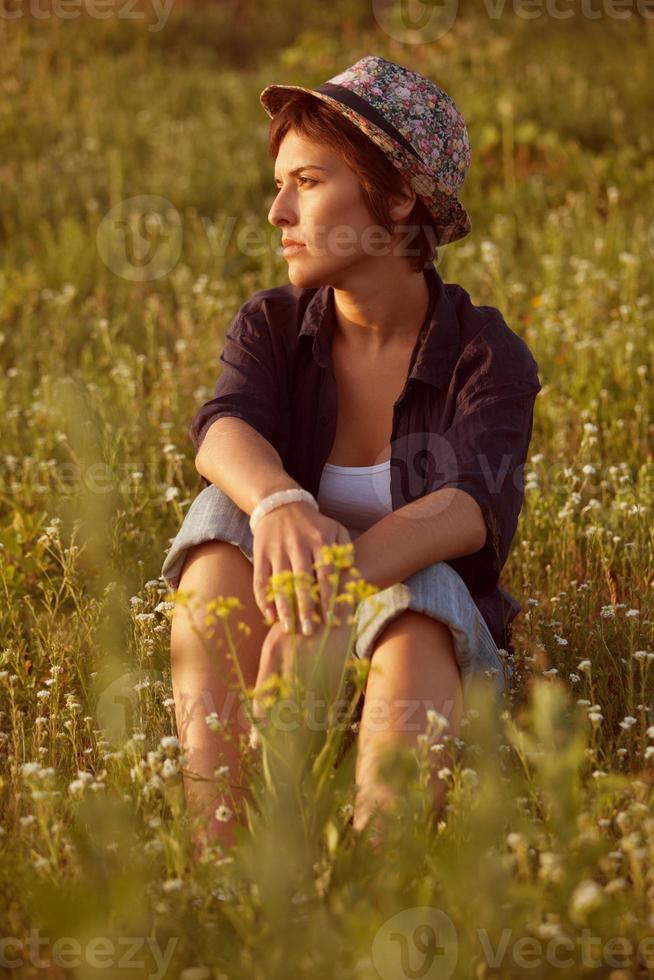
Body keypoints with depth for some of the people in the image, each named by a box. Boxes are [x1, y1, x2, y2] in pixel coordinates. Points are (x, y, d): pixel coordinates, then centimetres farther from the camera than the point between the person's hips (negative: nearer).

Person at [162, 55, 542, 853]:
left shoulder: (485, 356, -9)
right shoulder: (269, 327, -1)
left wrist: (339, 585, -50)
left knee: (420, 593, -34)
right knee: (224, 518, -26)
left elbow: (473, 505, -29)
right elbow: (224, 428, -24)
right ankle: (216, 854, -38)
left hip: (442, 656, -2)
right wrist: (281, 506, -50)